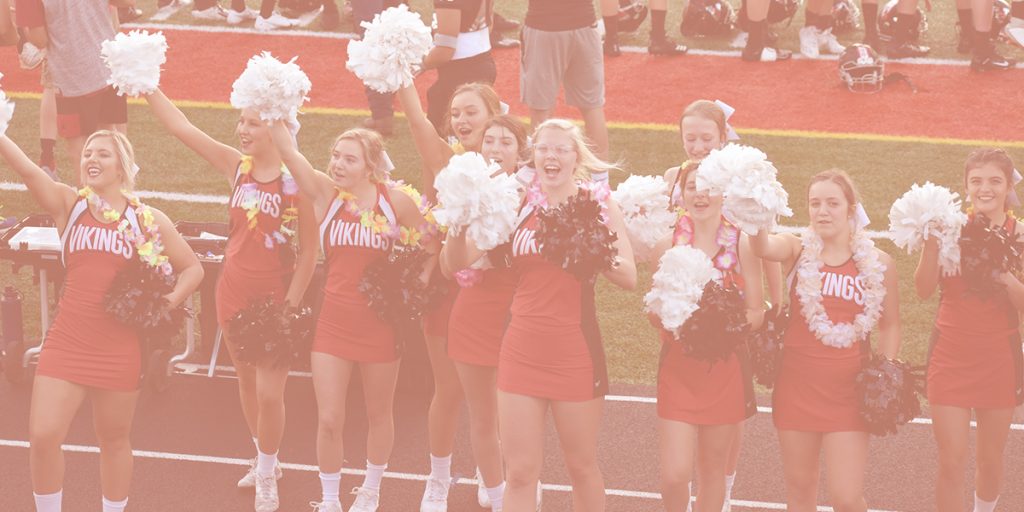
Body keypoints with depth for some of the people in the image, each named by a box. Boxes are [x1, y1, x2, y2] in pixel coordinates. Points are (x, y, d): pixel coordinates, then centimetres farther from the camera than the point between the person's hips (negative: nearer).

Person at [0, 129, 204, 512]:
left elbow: (193, 268, 8)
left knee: (114, 439, 11)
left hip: (120, 347, 0)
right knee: (42, 436, -8)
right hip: (66, 341, 0)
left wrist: (171, 301, -9)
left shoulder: (148, 219, 3)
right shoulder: (67, 204, 3)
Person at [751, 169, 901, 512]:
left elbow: (889, 326, 9)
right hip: (797, 385, 1)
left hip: (848, 391, -1)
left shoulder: (878, 264, 0)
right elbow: (764, 248, -23)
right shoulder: (798, 250, -1)